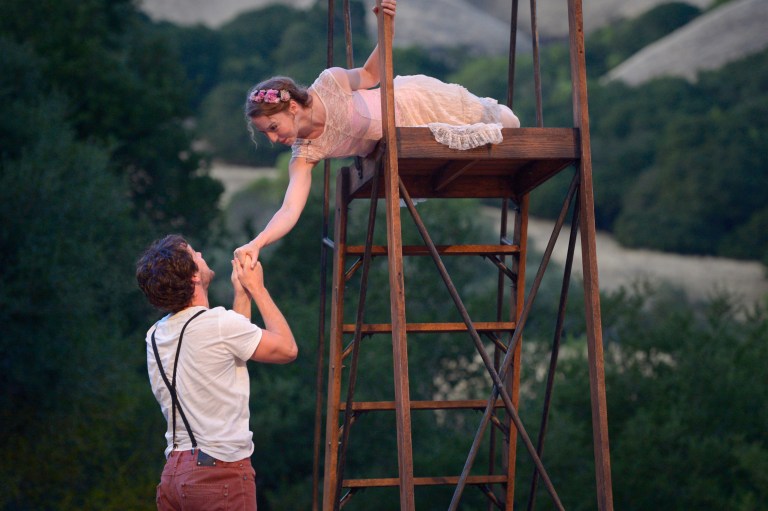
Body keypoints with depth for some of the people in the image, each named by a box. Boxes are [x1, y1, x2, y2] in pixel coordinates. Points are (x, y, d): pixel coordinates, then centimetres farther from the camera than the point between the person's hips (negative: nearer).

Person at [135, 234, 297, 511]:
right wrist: (257, 288, 9)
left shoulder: (155, 335, 11)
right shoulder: (219, 323, -12)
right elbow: (287, 349, 1)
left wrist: (242, 294, 25)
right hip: (220, 472, -8)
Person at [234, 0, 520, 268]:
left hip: (414, 98, -3)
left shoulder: (328, 84, -36)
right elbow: (289, 211, -36)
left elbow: (370, 74, -19)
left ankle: (489, 108, 49)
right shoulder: (304, 156, -27)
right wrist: (256, 244, -54)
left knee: (507, 124, 15)